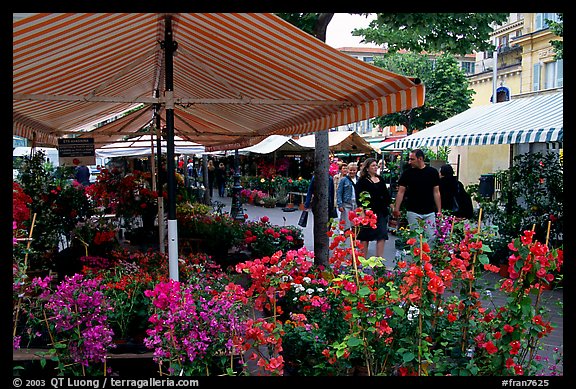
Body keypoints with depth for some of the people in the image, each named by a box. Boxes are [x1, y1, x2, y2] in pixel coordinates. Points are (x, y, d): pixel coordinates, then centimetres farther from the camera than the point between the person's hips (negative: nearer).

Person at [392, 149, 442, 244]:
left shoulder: (432, 172, 3)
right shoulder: (407, 173, 1)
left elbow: (436, 192, 6)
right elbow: (401, 192, 2)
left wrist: (439, 211, 2)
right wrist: (396, 209, -7)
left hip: (429, 212, 1)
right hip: (413, 212, -1)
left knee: (432, 238, 0)